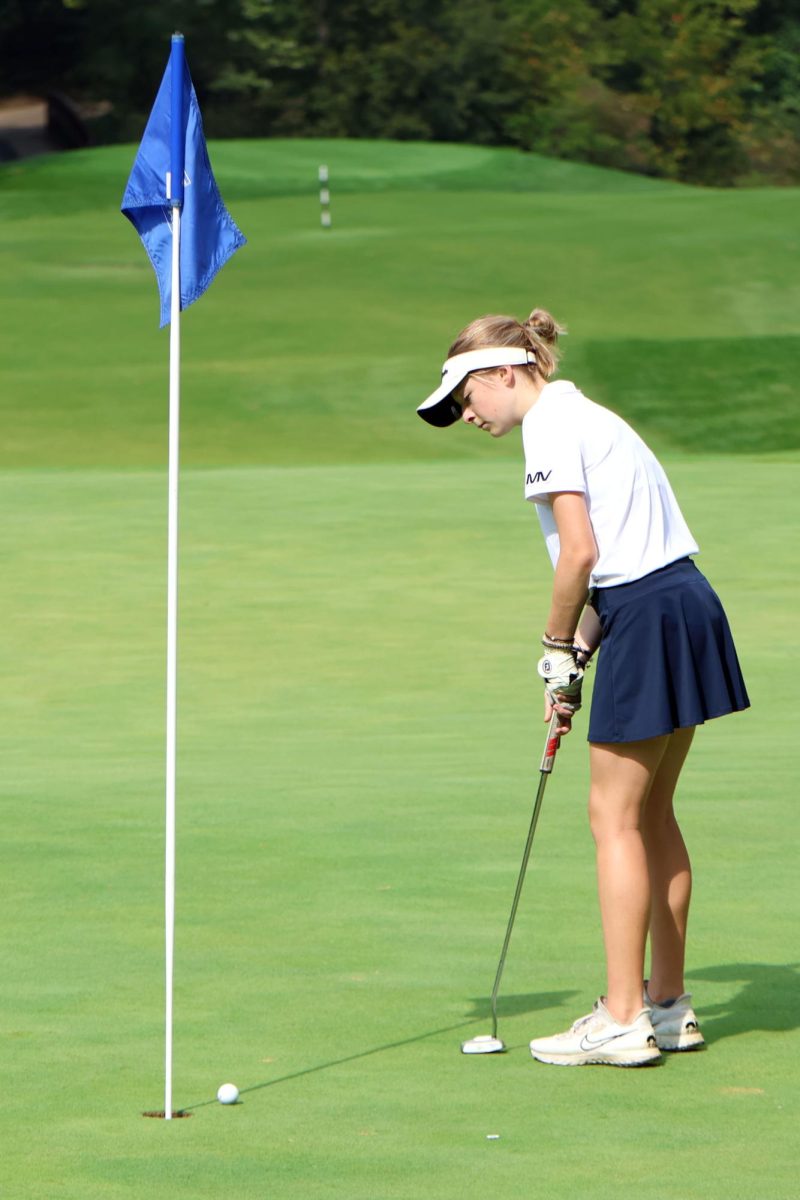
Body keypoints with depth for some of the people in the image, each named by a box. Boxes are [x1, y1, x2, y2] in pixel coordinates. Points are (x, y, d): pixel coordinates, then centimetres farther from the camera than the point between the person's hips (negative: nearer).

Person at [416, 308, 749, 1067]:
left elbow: (580, 552, -17)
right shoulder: (583, 417, 20)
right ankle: (668, 1004, 22)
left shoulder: (551, 425, -9)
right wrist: (581, 650, 10)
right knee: (651, 814, 15)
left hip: (647, 622, -10)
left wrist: (558, 652, -5)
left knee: (615, 818, -4)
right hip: (684, 603, 10)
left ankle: (622, 1021, -2)